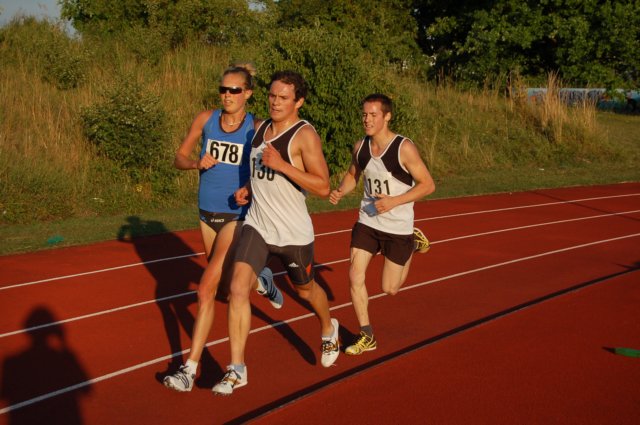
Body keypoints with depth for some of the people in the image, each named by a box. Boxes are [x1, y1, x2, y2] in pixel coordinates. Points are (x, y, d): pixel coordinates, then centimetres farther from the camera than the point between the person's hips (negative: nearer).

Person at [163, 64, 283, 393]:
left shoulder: (257, 128, -9)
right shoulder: (205, 120, -1)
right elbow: (179, 157, 5)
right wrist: (197, 163, -16)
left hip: (238, 215, -5)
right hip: (208, 213, 5)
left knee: (207, 289, -14)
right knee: (226, 274, 24)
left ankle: (190, 369, -9)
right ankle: (260, 281, 59)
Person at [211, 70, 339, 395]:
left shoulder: (305, 135, -16)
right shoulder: (260, 129, 5)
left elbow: (323, 187, -23)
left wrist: (281, 165, -30)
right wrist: (248, 188, 6)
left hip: (294, 233, -4)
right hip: (257, 225, 4)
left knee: (305, 289, 19)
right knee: (238, 288, -13)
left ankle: (328, 329, 53)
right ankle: (237, 370, -7)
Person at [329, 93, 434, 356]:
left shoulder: (404, 149, -19)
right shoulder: (360, 147, -3)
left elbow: (428, 184, -14)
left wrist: (395, 201, -25)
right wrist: (340, 192, -6)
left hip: (398, 226, -4)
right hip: (367, 221, 4)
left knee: (390, 289, 6)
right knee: (355, 276, -6)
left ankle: (412, 243, 34)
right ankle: (367, 337, 11)